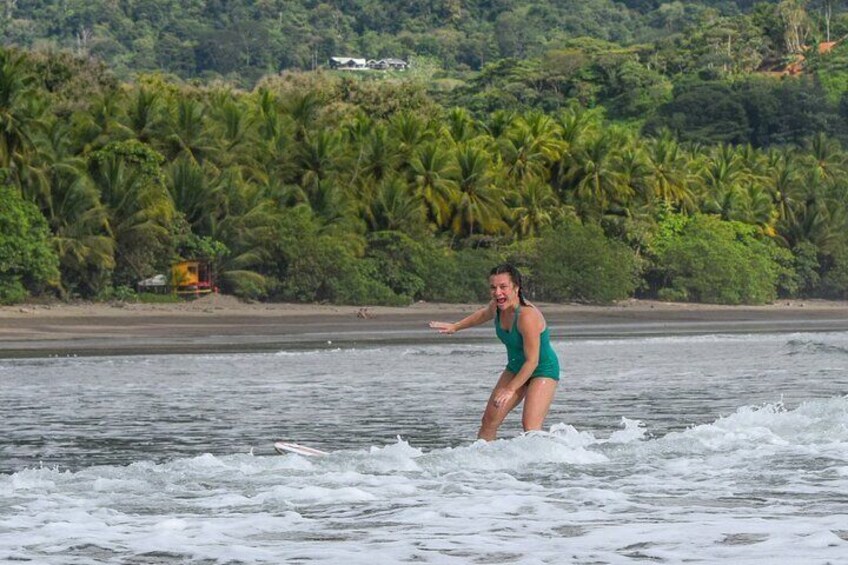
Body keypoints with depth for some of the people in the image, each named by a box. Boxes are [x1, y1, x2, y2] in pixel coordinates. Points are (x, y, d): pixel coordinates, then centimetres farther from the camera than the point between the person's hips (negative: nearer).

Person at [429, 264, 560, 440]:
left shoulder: (527, 316, -33)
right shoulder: (497, 307, -10)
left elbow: (532, 361, -29)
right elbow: (485, 314, 18)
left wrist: (510, 389, -27)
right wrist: (455, 326, 26)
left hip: (543, 370, -8)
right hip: (516, 368, 8)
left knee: (530, 428, -23)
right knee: (489, 421, 6)